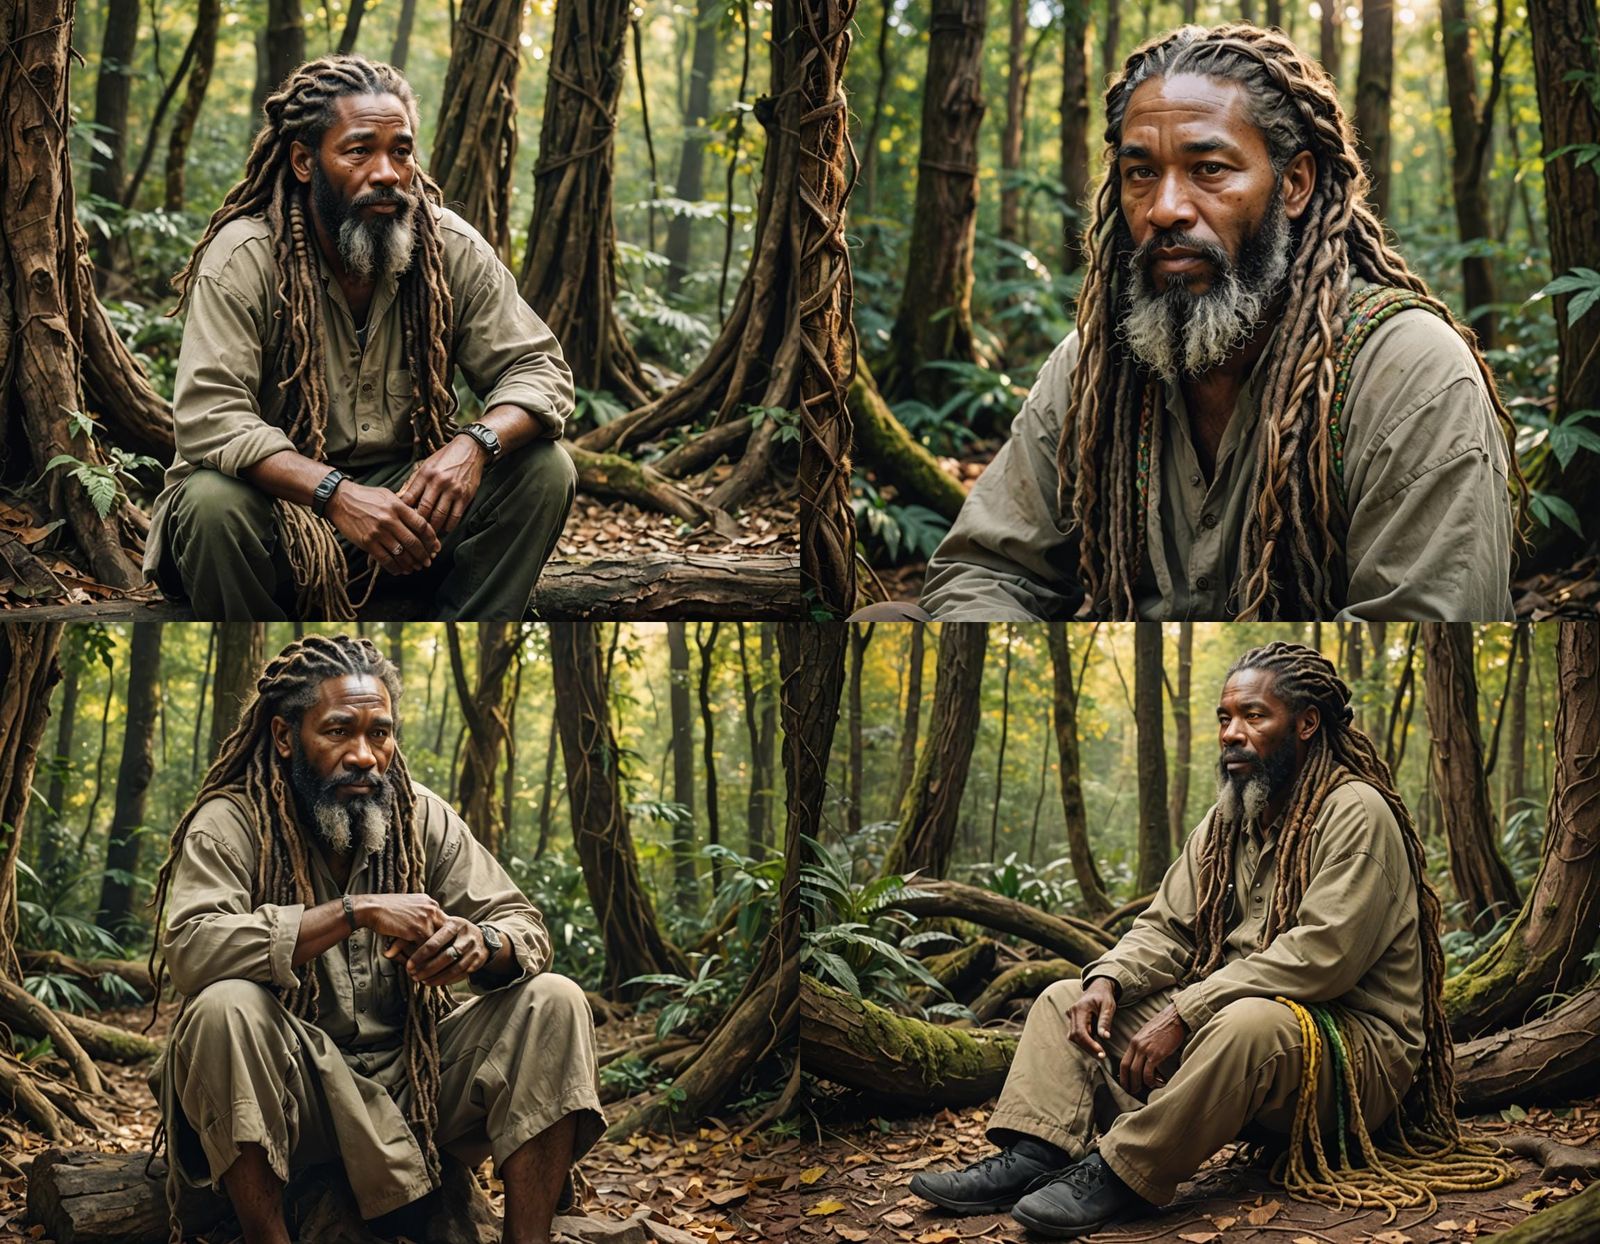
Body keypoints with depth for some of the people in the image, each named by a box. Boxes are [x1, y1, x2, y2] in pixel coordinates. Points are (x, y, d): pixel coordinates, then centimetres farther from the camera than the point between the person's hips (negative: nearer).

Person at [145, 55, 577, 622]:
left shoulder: (452, 249, -4)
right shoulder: (244, 257, -14)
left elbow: (540, 370, -4)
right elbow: (209, 416, -24)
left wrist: (476, 443, -28)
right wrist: (335, 493, -39)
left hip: (410, 488, 3)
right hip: (281, 495, -3)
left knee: (544, 469, -18)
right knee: (211, 504, -35)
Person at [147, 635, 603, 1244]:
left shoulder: (421, 816, 4)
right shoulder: (231, 823, -8)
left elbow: (526, 927, 1)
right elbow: (189, 949, -26)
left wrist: (481, 944, -26)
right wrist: (355, 912, -31)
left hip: (412, 1073, 4)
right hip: (292, 1090, -4)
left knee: (555, 1002, -14)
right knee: (224, 1008, -33)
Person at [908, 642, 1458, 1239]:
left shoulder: (1355, 813, -13)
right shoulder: (1227, 819, 13)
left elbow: (1322, 953, -24)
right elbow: (1167, 926, 12)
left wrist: (1185, 1014, -27)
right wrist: (1108, 981, -11)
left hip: (1355, 1042, -8)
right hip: (1227, 1022, 9)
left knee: (1249, 1022, -41)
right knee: (1065, 998, 2)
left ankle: (1117, 1176, -31)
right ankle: (1030, 1160, -19)